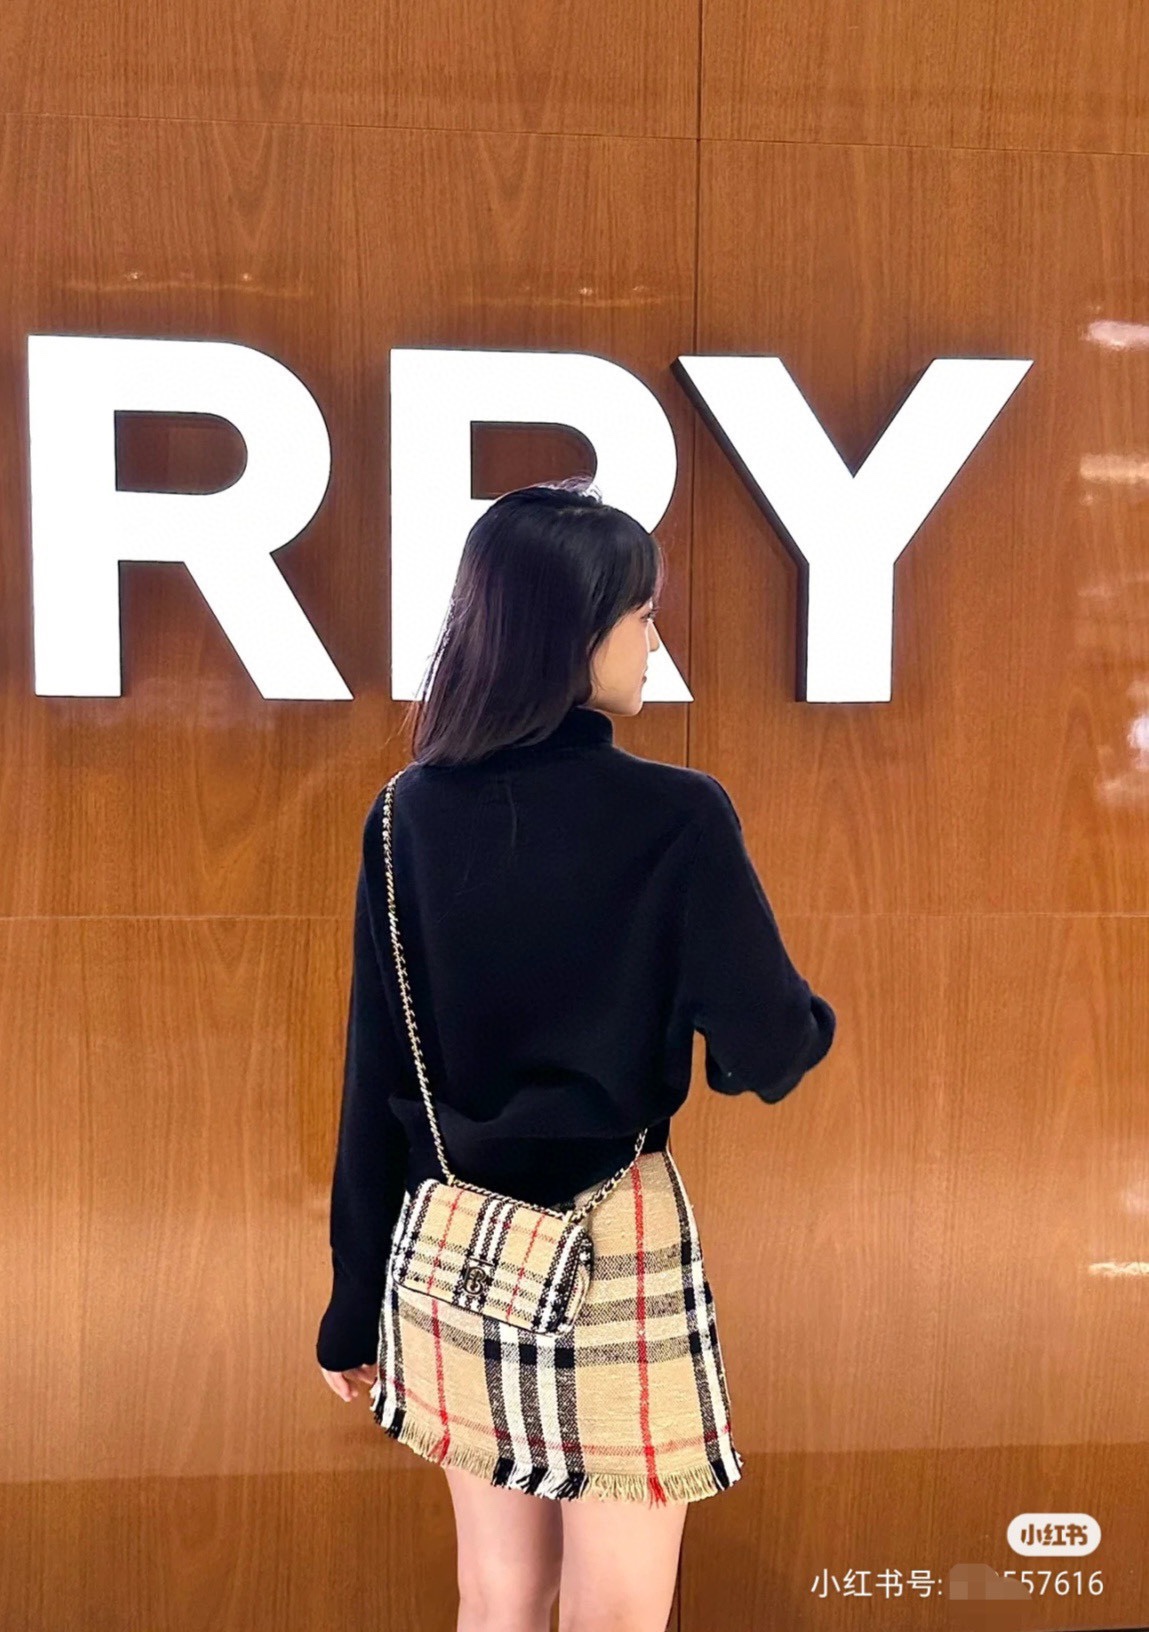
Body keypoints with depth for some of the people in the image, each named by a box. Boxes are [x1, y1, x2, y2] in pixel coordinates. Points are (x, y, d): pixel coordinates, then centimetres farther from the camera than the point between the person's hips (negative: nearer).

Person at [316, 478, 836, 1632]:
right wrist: (811, 1021, 11)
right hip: (612, 1244, -4)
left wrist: (356, 1300, 10)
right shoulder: (674, 816, -15)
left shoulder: (408, 815, -2)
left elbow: (373, 1078, 1)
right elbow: (766, 1052, -14)